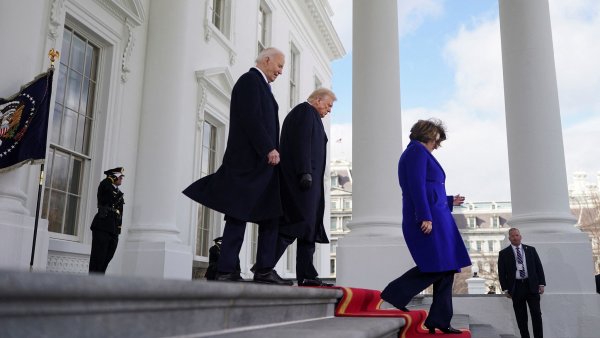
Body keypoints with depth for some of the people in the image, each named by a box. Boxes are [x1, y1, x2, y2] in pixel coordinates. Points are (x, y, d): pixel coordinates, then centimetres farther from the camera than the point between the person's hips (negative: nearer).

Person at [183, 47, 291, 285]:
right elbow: (250, 118, -17)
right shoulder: (250, 80, -4)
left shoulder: (260, 85, 25)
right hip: (249, 161, -10)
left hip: (262, 163, 10)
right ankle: (226, 272, -2)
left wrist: (271, 150, 11)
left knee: (270, 217, 6)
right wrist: (269, 149, -18)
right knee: (239, 217, -7)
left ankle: (264, 270, 7)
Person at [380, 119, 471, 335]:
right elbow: (416, 185, -17)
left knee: (445, 270, 7)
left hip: (435, 217, 10)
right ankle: (392, 296, -11)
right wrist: (425, 217, -23)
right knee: (436, 266, -14)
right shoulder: (417, 150, -3)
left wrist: (450, 201, 38)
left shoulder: (417, 153, 27)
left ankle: (440, 321, 8)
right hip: (427, 219, -10)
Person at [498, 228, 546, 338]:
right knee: (521, 317, 4)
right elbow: (501, 273, 2)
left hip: (532, 286, 1)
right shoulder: (504, 253, 2)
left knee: (536, 314, -1)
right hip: (516, 287, -1)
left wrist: (541, 284, 1)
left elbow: (539, 267, 8)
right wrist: (506, 289, -3)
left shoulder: (531, 250, 8)